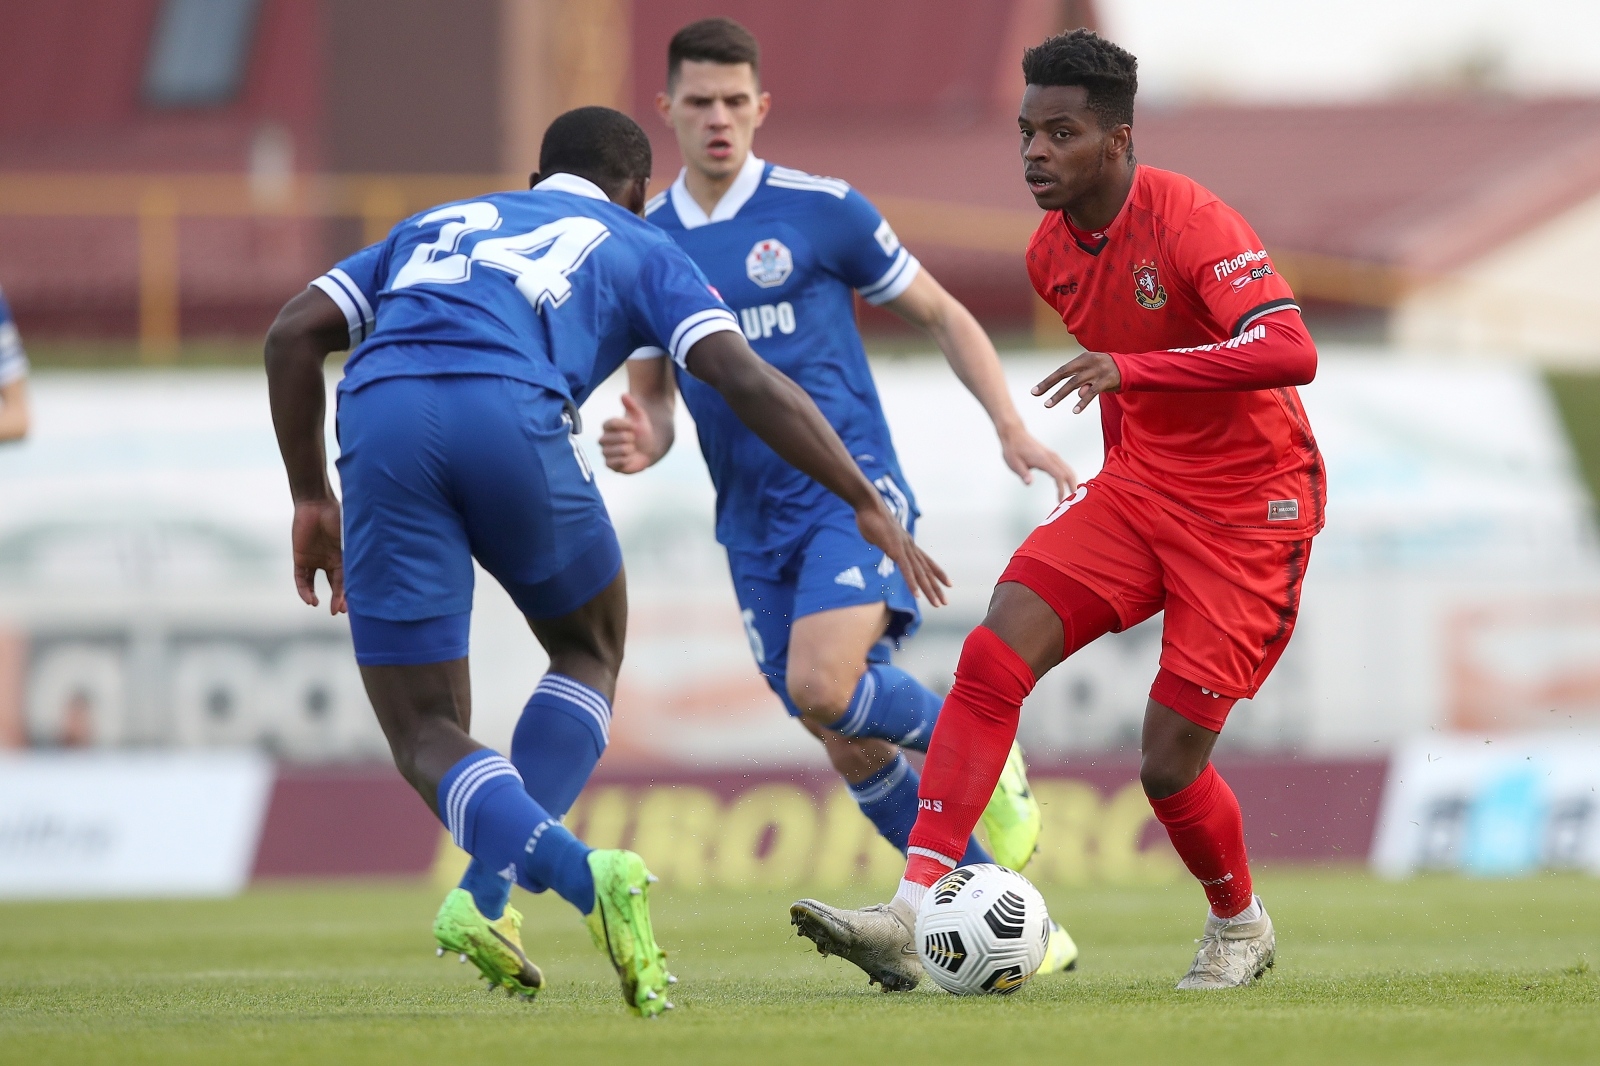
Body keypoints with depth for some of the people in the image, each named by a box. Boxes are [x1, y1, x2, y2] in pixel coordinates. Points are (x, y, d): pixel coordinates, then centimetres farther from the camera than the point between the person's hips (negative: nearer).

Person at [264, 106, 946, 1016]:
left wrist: (312, 498, 28)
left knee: (429, 743, 8)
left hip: (379, 419, 2)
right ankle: (488, 895, 5)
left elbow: (295, 334, 25)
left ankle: (580, 875, -20)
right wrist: (867, 505, 13)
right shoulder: (635, 248, 27)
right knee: (591, 657, 25)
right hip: (510, 415, -2)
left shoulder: (438, 224, 38)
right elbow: (743, 376, 11)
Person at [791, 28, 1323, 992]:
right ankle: (913, 916, -22)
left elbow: (1292, 351, -36)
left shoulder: (1191, 224, -22)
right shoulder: (1054, 252, 4)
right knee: (991, 659, -15)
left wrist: (1133, 367, -43)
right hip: (1139, 489, 7)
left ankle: (1241, 929, 23)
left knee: (1170, 762, -9)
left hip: (1250, 508, -7)